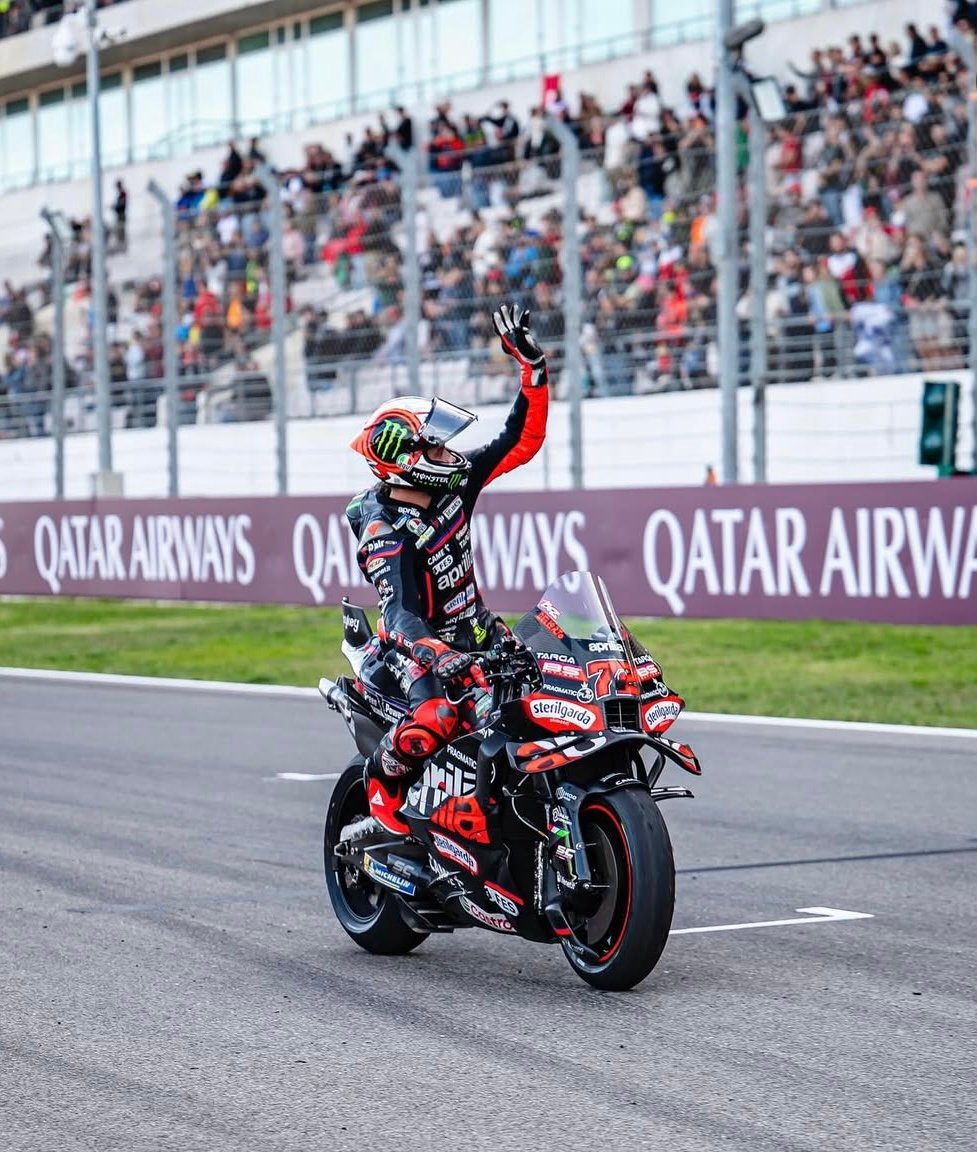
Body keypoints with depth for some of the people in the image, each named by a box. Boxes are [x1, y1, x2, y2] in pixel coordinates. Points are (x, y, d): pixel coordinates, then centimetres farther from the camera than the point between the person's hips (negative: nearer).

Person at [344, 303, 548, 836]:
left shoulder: (453, 484, -1)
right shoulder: (385, 535, -22)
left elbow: (523, 439, 5)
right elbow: (399, 613, -34)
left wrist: (532, 365, -4)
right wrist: (440, 657, -52)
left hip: (478, 637, 8)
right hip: (417, 649, -8)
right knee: (437, 718, -37)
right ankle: (380, 797, -8)